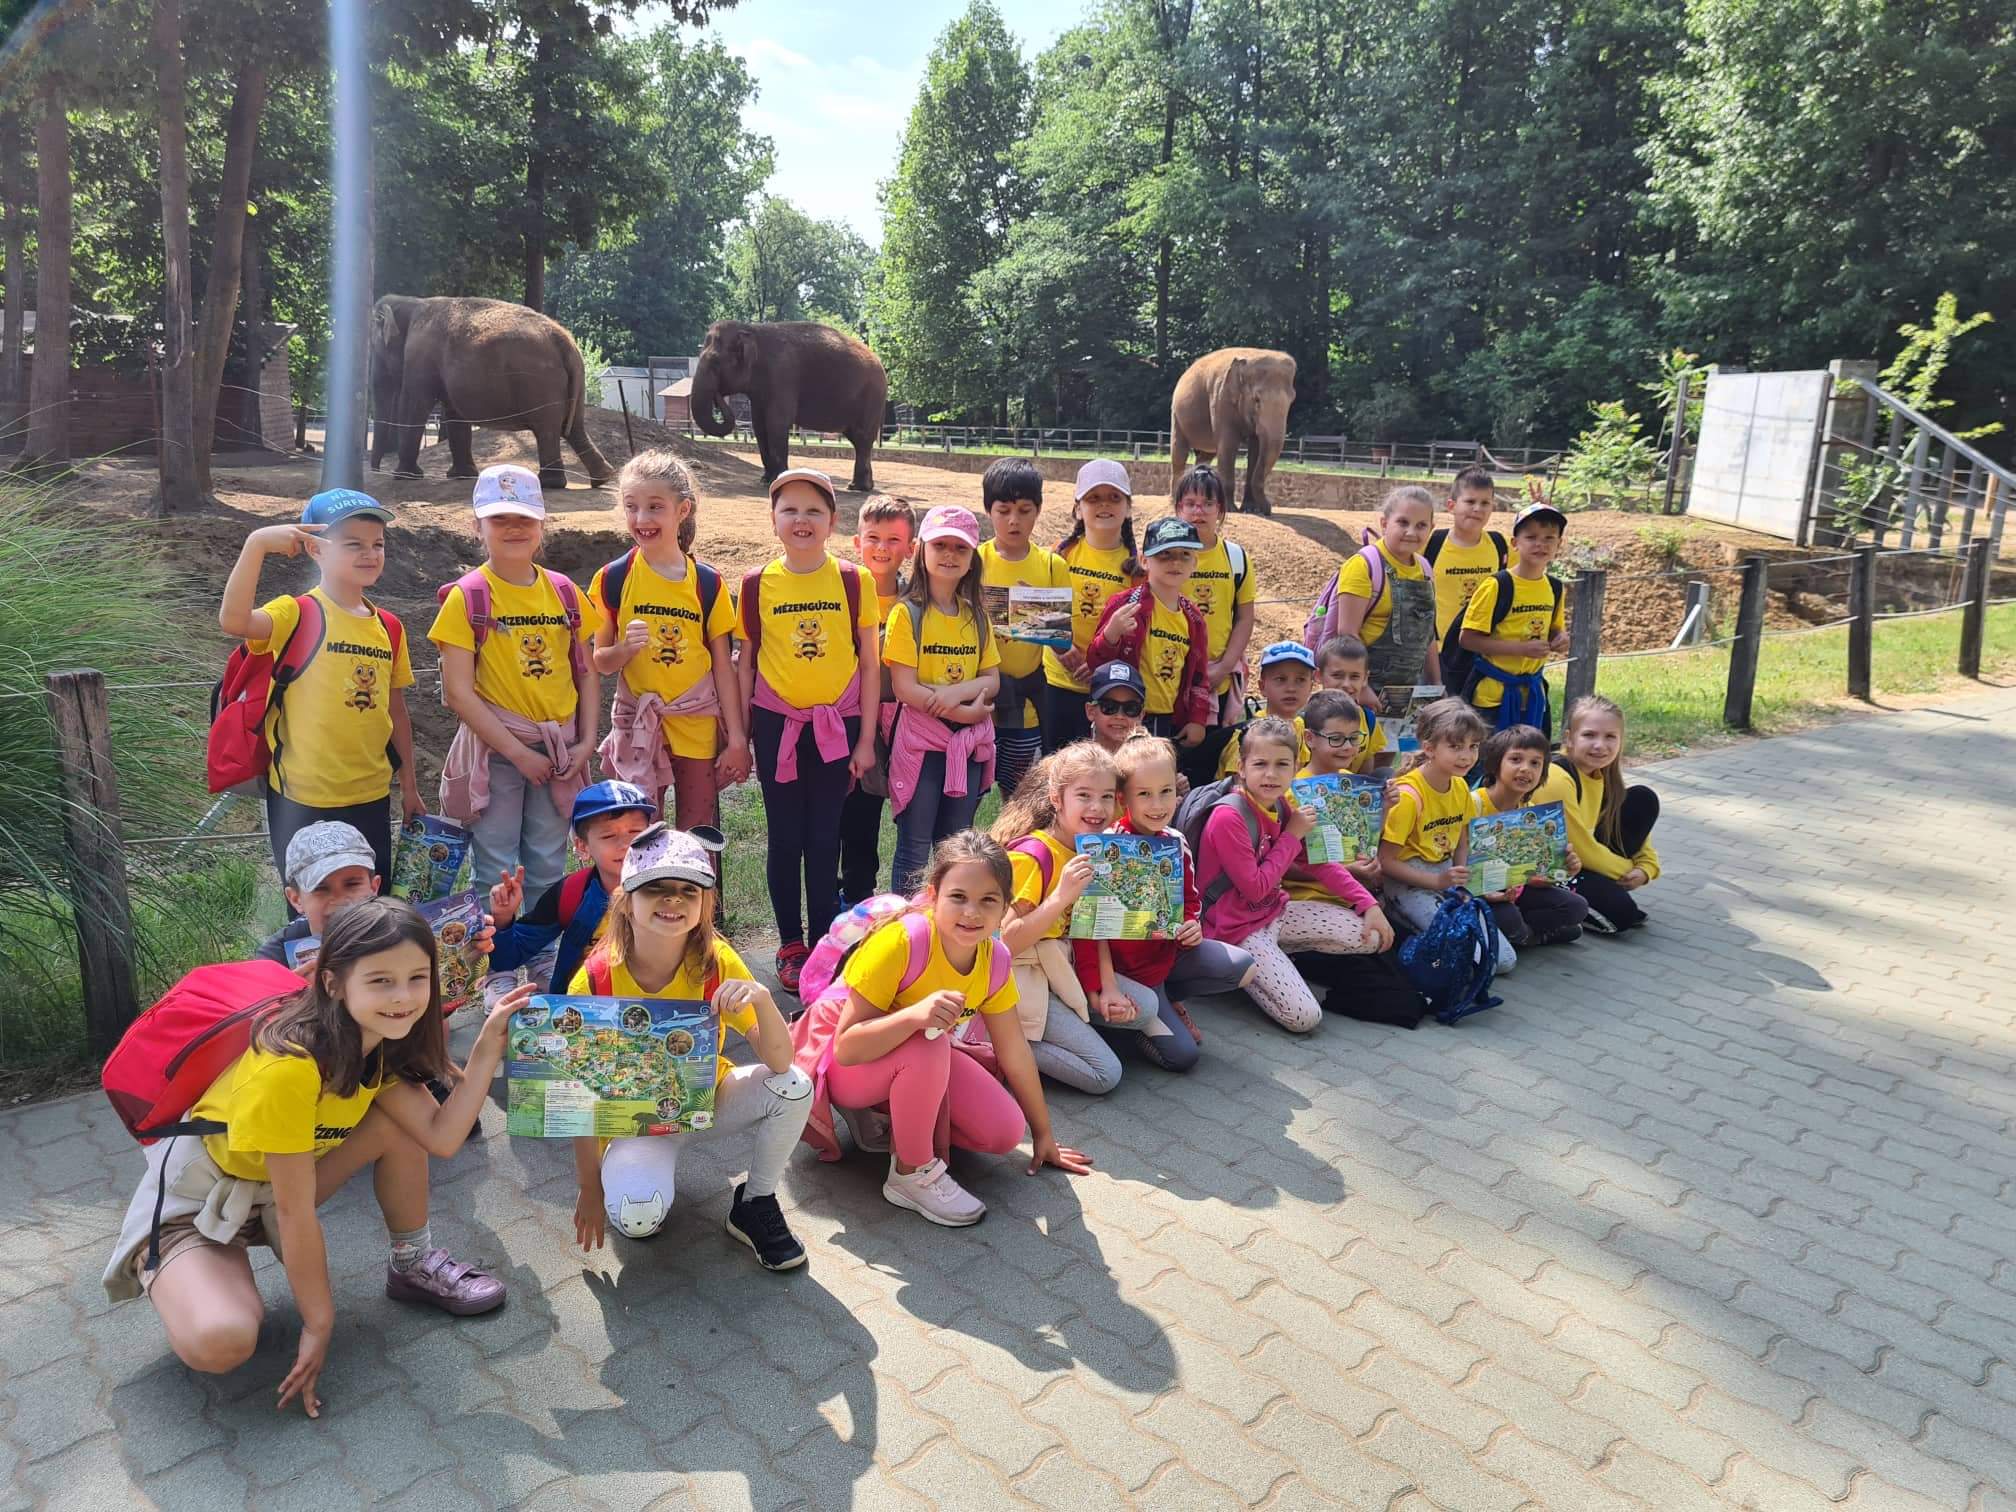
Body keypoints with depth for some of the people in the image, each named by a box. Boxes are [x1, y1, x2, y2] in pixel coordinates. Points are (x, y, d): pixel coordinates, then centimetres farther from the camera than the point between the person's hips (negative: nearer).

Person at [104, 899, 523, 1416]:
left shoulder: (381, 1041, -12)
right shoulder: (289, 1066, -36)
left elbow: (441, 1137, -19)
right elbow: (295, 1214, -27)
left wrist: (488, 1046, -25)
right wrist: (319, 1323, -18)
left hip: (276, 1187, 7)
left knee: (399, 1123, -16)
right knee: (219, 1343, -32)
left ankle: (413, 1266, 7)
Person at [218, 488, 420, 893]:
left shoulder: (389, 628, 6)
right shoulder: (298, 614, -9)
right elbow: (233, 620, -31)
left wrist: (410, 786, 15)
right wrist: (257, 543, -33)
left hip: (371, 798, 5)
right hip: (304, 800, -5)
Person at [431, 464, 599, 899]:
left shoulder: (564, 592, 4)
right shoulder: (467, 597, -8)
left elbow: (586, 672, 9)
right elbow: (458, 692, -11)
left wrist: (586, 742, -3)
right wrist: (518, 753, -14)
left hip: (558, 750, 4)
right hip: (495, 750, -3)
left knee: (547, 870, 13)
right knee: (498, 872, 4)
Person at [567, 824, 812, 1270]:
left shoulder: (717, 962, -19)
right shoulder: (595, 981, -23)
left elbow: (780, 1062, -24)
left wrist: (762, 999, -43)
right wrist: (590, 1189, -11)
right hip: (635, 1122, -2)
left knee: (794, 1087, -26)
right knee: (635, 1218, -31)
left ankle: (755, 1206, 0)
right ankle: (653, 1173, 7)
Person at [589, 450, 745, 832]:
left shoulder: (708, 583, -2)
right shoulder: (613, 579, -3)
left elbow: (723, 665, 1)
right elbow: (600, 661, 1)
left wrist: (737, 737, -2)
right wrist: (626, 648, -21)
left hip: (698, 725, 1)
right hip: (638, 724, 0)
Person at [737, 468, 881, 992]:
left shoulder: (852, 581, -3)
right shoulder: (758, 584, 0)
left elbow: (870, 661, 0)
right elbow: (747, 659, 6)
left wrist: (866, 738, -1)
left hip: (836, 725, -1)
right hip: (776, 725, 1)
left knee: (825, 839, 5)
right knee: (785, 839, 8)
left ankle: (824, 943, 18)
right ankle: (791, 945, 21)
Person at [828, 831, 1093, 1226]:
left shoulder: (993, 958, -14)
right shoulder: (900, 942, -32)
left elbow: (1014, 1052, -2)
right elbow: (846, 1048, -31)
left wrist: (1043, 1135, 5)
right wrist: (915, 1015, -48)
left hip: (924, 1061, 6)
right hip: (849, 1070, -5)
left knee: (1005, 1131, -11)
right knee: (928, 1046, -36)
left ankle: (897, 1121, 8)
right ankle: (912, 1174, -15)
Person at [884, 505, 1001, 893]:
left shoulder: (976, 615, 9)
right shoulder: (907, 613, -7)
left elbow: (992, 681, 5)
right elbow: (905, 688, -13)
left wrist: (958, 691, -15)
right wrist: (964, 712, -16)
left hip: (969, 742, 5)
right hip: (921, 739, -5)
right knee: (915, 849, 1)